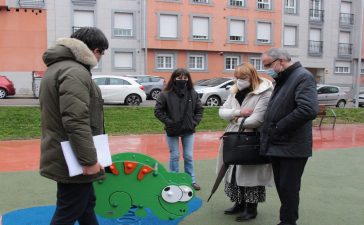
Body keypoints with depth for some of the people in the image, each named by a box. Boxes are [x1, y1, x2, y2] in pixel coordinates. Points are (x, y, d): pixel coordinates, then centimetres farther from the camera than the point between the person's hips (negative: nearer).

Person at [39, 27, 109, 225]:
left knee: (86, 204, 23)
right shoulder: (74, 72, -20)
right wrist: (89, 160, -24)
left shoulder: (58, 67, 15)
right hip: (72, 161, -11)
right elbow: (76, 122, -29)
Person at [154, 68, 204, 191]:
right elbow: (158, 111, -8)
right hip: (172, 131, -2)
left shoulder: (193, 94, -2)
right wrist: (169, 122, -13)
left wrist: (195, 122, -4)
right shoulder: (166, 94, -12)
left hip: (189, 131, 2)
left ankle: (191, 180, 23)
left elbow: (199, 109, 7)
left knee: (189, 156, 9)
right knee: (174, 156, 8)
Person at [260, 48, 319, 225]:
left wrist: (278, 127, -21)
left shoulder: (303, 77, -14)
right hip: (277, 145, 8)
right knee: (281, 186, 15)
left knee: (288, 189, 1)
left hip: (292, 148, -8)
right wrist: (268, 133, 8)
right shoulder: (282, 80, 15)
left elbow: (308, 110, -28)